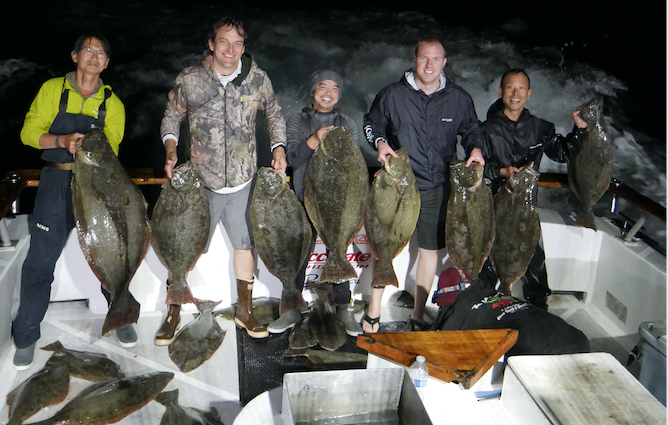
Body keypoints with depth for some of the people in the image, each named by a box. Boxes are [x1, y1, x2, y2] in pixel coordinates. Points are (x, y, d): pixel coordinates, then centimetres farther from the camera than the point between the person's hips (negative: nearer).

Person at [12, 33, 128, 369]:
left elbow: (111, 147, -2)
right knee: (39, 261, 0)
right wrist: (62, 141, -19)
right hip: (56, 183, -1)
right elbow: (29, 132, -1)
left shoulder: (112, 103, 6)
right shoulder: (52, 89, 3)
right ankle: (26, 337, 16)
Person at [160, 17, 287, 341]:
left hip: (243, 181, 2)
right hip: (201, 182, -2)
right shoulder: (189, 79, -4)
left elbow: (274, 114, 13)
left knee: (245, 243, 12)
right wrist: (171, 150, -9)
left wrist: (278, 147, 0)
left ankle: (244, 310, 29)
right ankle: (173, 313, 19)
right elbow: (172, 117, 7)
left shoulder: (257, 79, -1)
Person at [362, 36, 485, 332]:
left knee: (430, 249, 10)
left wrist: (475, 148, -4)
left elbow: (472, 128, 16)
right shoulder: (393, 94, -3)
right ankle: (373, 313, 20)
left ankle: (417, 316, 27)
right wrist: (380, 142, -10)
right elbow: (371, 123, 10)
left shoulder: (459, 99, 2)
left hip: (437, 188, 2)